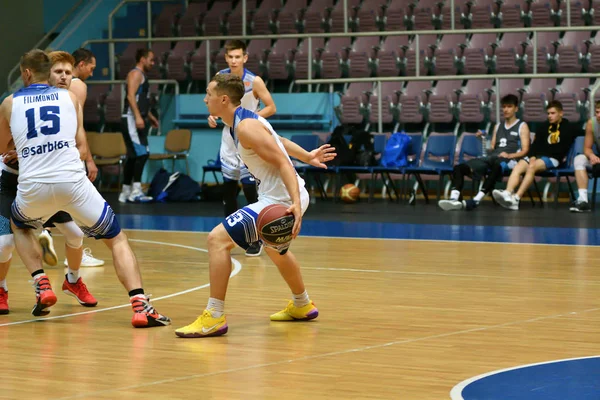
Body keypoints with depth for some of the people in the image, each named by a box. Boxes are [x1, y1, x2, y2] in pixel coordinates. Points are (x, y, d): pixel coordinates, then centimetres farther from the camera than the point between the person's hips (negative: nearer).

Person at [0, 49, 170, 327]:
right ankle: (140, 306, -7)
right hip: (73, 181, 0)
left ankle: (42, 285, 15)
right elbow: (82, 148, 13)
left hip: (33, 186, 1)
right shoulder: (69, 97, 14)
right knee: (117, 240, 12)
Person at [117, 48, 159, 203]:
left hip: (138, 120, 10)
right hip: (132, 119, -10)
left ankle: (125, 192, 14)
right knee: (141, 154, -16)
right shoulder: (136, 74, -9)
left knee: (133, 157, 10)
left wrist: (150, 117, 30)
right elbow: (131, 96, -21)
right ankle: (136, 192, -19)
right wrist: (138, 117, -28)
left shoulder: (142, 76, 22)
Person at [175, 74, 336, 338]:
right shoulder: (245, 119, 8)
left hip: (279, 201, -11)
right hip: (287, 197, 11)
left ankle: (214, 318, -16)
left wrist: (295, 204, -35)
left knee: (218, 239, -17)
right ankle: (302, 306, 54)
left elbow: (283, 162, -26)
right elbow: (277, 141, 22)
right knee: (276, 251, 35)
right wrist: (307, 157, 35)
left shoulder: (246, 127, -21)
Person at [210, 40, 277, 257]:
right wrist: (213, 114, -8)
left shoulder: (254, 81, -18)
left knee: (249, 187, -7)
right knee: (228, 186, 8)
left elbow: (271, 107, -12)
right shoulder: (220, 77, -4)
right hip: (229, 136, 5)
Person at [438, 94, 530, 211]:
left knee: (496, 167, -45)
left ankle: (475, 201, -57)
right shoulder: (498, 126, 28)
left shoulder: (522, 126, 10)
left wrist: (510, 155, -17)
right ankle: (454, 199, -37)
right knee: (459, 168, -17)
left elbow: (524, 150, 0)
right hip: (491, 157, 6)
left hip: (508, 160, -6)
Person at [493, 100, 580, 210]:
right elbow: (535, 145, 14)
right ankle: (507, 194, -46)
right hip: (537, 156, 5)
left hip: (553, 159, -5)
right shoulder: (543, 127, 23)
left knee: (531, 167, -35)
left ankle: (516, 198, -46)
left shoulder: (569, 128, 12)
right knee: (517, 167, -24)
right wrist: (532, 157, -5)